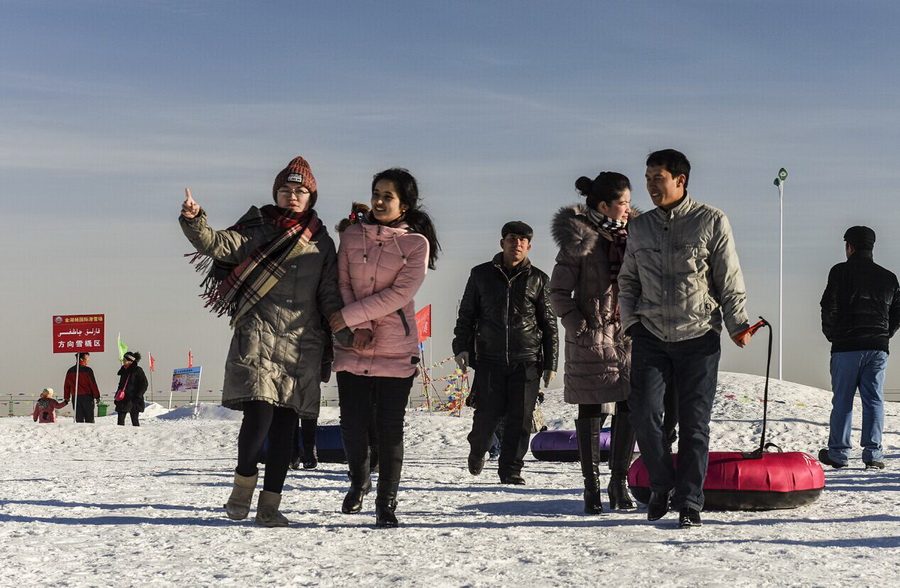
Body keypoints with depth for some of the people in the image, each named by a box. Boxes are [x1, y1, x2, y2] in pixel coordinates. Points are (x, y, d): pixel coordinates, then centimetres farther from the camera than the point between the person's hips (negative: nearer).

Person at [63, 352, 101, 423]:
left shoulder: (70, 371, 8)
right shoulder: (87, 370, -8)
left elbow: (66, 386, 12)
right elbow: (93, 384, -8)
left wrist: (66, 398, 18)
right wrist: (97, 396, -2)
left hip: (75, 398, 4)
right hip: (87, 397, -4)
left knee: (79, 419, 7)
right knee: (89, 419, -1)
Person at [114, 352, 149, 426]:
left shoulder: (138, 370, -7)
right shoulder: (124, 371, 12)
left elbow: (144, 385, -9)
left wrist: (138, 396, -16)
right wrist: (116, 396, 14)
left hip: (134, 401, -6)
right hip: (123, 400, 6)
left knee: (134, 421, -3)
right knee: (120, 420, 1)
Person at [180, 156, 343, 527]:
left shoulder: (321, 242, 14)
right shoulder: (256, 229, 6)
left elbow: (330, 295, 15)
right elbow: (218, 245, -9)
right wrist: (194, 221, -26)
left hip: (302, 344, 3)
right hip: (258, 338, -3)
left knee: (285, 425, 2)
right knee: (259, 414, -17)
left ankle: (269, 506, 9)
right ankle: (244, 483, 9)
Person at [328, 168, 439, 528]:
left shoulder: (416, 243, -2)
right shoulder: (352, 234, 6)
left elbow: (401, 293, -12)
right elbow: (342, 282, 1)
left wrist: (350, 315, -15)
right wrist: (358, 326, -13)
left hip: (396, 350, -2)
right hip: (352, 347, 2)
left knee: (390, 428, -1)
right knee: (352, 423, 2)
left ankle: (386, 503, 10)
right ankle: (359, 482, 30)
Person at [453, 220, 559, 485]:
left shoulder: (538, 279, 9)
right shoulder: (481, 274, 9)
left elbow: (549, 324, 12)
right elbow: (466, 314, 14)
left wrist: (550, 363, 8)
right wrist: (461, 347, 1)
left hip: (527, 361, 1)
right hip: (489, 357, 0)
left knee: (520, 418, -2)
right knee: (488, 414, -2)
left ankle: (511, 470, 10)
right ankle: (477, 451, 28)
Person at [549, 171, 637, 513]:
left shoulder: (630, 236, 10)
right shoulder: (578, 241, -7)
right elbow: (559, 292, -4)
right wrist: (578, 327, -13)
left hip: (629, 336, 5)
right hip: (592, 340, -5)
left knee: (629, 407, 3)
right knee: (592, 410, 2)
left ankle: (619, 481, 16)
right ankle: (591, 486, 11)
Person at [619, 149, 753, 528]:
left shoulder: (712, 222, 0)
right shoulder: (639, 228, 11)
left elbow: (729, 279, 1)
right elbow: (627, 280, 18)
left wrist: (737, 324, -4)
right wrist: (631, 320, 5)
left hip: (698, 338, -3)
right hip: (650, 337, 3)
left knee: (694, 422, 0)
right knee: (644, 413, -7)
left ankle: (689, 502, 9)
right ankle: (662, 485, 14)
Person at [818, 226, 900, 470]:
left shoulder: (840, 272, -3)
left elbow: (829, 308, -7)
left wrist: (832, 335, 8)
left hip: (846, 348, -3)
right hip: (878, 349, 3)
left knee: (842, 401, 3)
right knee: (874, 400, 5)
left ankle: (838, 452, 5)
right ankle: (873, 454, 1)